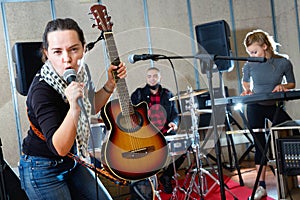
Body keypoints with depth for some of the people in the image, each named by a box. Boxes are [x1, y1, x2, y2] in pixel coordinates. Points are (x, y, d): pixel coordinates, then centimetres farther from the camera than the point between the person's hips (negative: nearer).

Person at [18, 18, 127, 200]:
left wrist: (110, 84, -3)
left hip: (72, 163, 8)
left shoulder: (78, 74, -7)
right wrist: (74, 108, -48)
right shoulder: (41, 90, -29)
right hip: (43, 171, -7)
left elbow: (90, 109, 12)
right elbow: (60, 148, -34)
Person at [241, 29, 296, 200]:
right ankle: (261, 185, 8)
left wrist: (283, 86, -19)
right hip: (256, 108, 0)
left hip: (275, 107, 0)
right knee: (260, 144, 2)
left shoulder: (283, 63, -13)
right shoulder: (249, 66, -10)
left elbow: (292, 84, 1)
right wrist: (247, 90, -9)